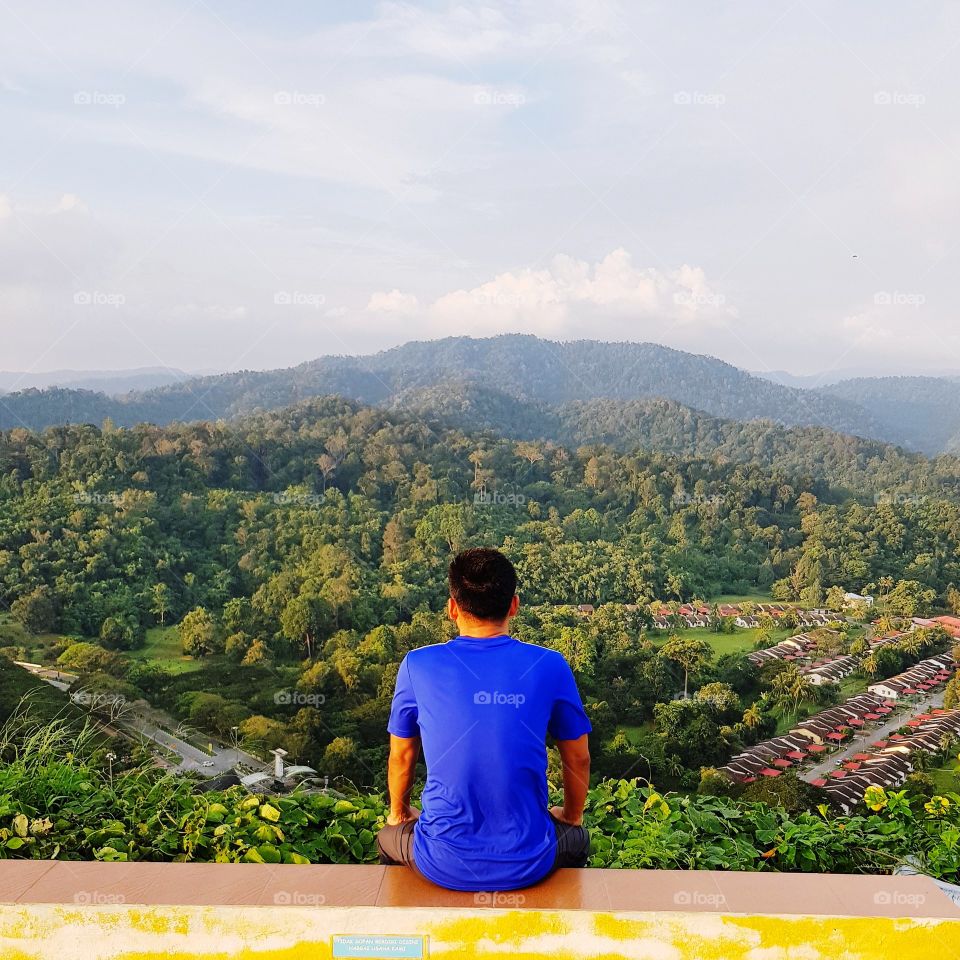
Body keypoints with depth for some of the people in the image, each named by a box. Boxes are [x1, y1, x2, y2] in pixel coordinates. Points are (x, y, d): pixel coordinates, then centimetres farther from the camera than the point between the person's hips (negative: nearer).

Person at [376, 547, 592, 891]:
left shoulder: (418, 666, -8)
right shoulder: (550, 666, -8)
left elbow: (401, 756, 6)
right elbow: (578, 759, 4)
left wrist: (399, 813, 26)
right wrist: (571, 816, 24)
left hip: (443, 866, 0)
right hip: (528, 865, 0)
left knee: (389, 836, 34)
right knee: (576, 837, 35)